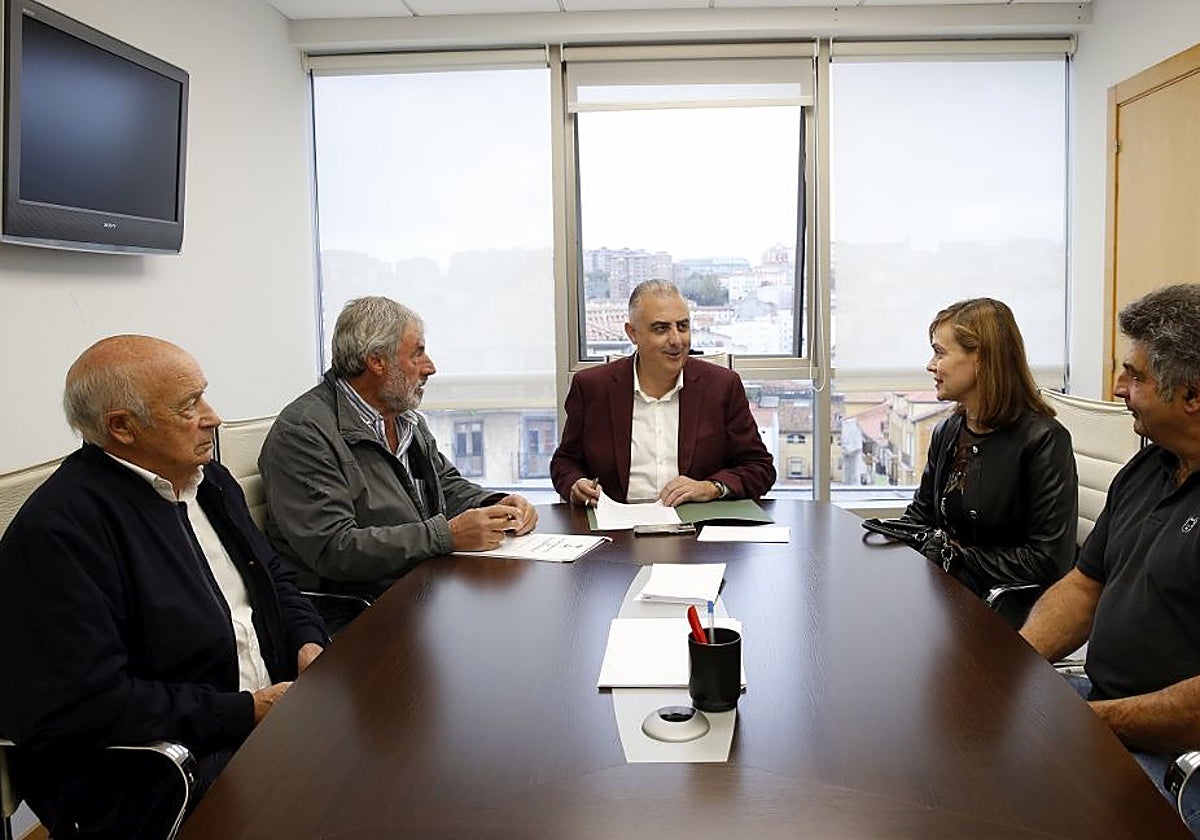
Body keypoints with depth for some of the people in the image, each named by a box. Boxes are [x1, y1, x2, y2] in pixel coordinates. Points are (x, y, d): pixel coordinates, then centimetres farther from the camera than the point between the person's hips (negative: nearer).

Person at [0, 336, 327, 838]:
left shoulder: (212, 481, 12)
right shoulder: (59, 528, -16)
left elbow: (272, 580, 24)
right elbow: (87, 705, -22)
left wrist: (308, 644, 2)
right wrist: (245, 712, -17)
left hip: (271, 703, 9)